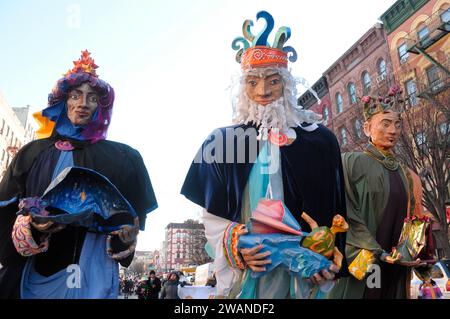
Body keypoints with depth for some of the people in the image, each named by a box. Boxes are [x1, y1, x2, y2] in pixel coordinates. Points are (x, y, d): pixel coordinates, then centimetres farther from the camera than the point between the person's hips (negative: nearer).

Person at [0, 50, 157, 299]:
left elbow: (131, 215, 2)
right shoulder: (34, 153, 9)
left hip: (93, 273, -1)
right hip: (33, 272, 2)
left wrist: (125, 233, -18)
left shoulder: (121, 157, 4)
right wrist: (31, 226, -14)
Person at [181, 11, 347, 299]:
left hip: (304, 272, 1)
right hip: (244, 273, 0)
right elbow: (212, 214, 0)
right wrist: (234, 243, -16)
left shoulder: (319, 139, 0)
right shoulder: (222, 141, -1)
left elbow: (334, 208, 3)